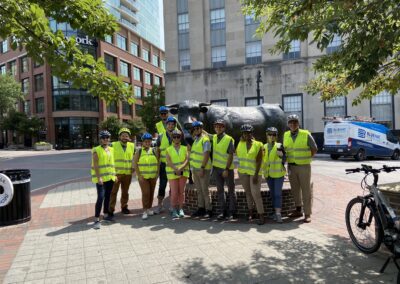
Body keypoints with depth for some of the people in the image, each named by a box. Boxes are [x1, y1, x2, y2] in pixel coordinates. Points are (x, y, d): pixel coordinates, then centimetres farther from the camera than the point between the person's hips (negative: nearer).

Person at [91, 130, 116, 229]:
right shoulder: (96, 150, -7)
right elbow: (95, 165, -13)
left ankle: (106, 214, 29)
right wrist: (98, 177, -20)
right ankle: (96, 219, -7)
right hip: (101, 177, -6)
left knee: (107, 196, 14)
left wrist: (114, 174, 13)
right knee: (100, 197, -12)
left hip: (110, 177, 7)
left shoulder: (111, 149, 11)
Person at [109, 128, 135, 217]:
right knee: (114, 192, 0)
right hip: (116, 172, -3)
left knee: (125, 191, 14)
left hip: (128, 173, 3)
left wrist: (133, 166, 5)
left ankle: (124, 207, 28)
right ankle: (111, 209, 8)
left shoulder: (132, 146, 7)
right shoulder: (113, 145, -3)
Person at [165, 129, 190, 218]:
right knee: (174, 192, -3)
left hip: (183, 172, 1)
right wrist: (176, 169, -23)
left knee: (181, 191, 4)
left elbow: (187, 159, -3)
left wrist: (181, 167, -21)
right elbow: (168, 162, -7)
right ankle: (174, 210, 11)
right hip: (172, 173, -1)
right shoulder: (168, 149, 5)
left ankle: (181, 209, 16)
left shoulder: (184, 148, 8)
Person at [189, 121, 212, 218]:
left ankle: (208, 210, 7)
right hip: (195, 168, 8)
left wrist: (202, 168, -22)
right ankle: (201, 208, 22)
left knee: (205, 190, -3)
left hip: (203, 169, -8)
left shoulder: (205, 139, -11)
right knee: (199, 190, 13)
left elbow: (206, 155, -18)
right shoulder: (195, 139, 14)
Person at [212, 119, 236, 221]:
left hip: (227, 168, -5)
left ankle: (230, 212, 14)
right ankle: (222, 210, 20)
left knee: (231, 190, 6)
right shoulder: (214, 138, 5)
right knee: (220, 190, 10)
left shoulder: (229, 139, -12)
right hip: (216, 168, 5)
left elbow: (231, 155, -14)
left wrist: (226, 169, -18)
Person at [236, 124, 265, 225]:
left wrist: (256, 174, -17)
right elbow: (237, 153, 0)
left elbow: (259, 161, -12)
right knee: (248, 192, 12)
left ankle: (261, 215, -3)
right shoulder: (241, 143, 7)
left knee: (256, 193, -9)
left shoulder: (258, 145, -8)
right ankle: (250, 212, 24)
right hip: (243, 171, 4)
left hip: (254, 172, -4)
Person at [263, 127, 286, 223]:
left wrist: (281, 155, -22)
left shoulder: (279, 146, -6)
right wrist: (262, 155, -4)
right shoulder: (264, 147, 7)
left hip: (278, 173, -5)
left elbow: (284, 160, -3)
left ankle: (278, 213, -8)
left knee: (278, 193, -9)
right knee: (272, 193, 11)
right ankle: (276, 212, 22)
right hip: (268, 174, 5)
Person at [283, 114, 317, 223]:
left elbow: (314, 149, 1)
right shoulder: (286, 135, 5)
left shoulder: (306, 134, -7)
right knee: (295, 189, 12)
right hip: (291, 166, 4)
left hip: (304, 166, -4)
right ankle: (298, 210, 25)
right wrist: (288, 161, 8)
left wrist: (306, 159, -2)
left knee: (306, 190, 0)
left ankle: (307, 214, 6)